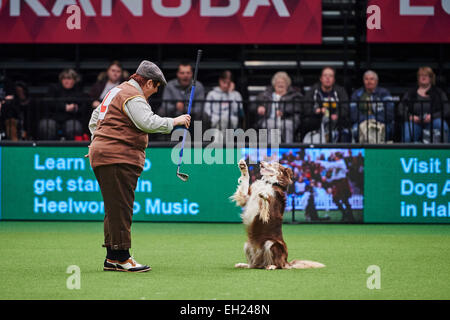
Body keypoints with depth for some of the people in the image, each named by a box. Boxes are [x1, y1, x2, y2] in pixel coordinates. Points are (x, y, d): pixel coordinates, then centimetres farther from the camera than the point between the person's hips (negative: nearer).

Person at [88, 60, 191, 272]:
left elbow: (94, 119, 31)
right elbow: (148, 122, -24)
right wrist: (174, 121, -14)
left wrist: (99, 142, 28)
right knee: (121, 208, -10)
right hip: (118, 159, -11)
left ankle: (112, 257, 13)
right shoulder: (133, 96, -10)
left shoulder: (116, 92, 23)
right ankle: (121, 257, -11)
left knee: (115, 208, 11)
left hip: (103, 156, 11)